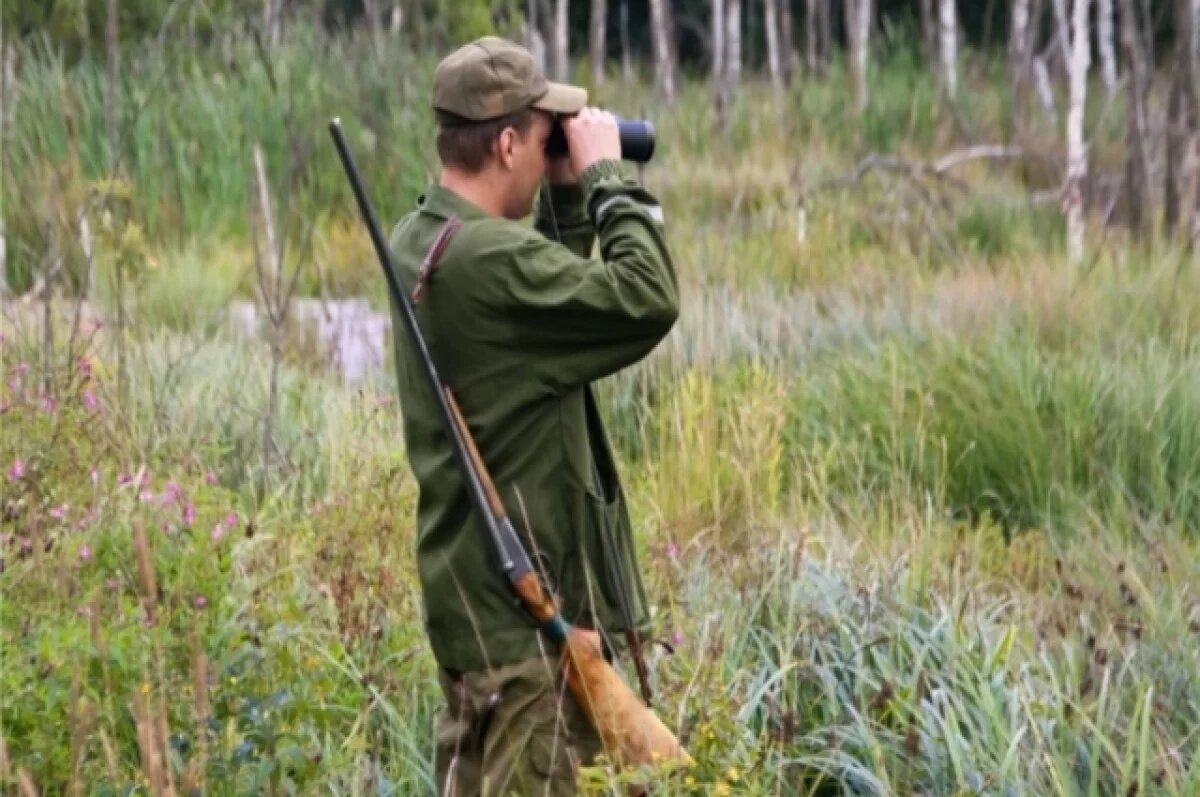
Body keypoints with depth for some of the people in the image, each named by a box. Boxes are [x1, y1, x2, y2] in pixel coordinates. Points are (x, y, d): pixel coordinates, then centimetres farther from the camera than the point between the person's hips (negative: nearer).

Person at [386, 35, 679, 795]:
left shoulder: (421, 242, 7)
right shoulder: (488, 258, -23)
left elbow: (560, 294, 20)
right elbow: (647, 301, -23)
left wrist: (568, 198, 8)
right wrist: (607, 177, -12)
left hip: (474, 587, 10)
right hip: (523, 597, -10)